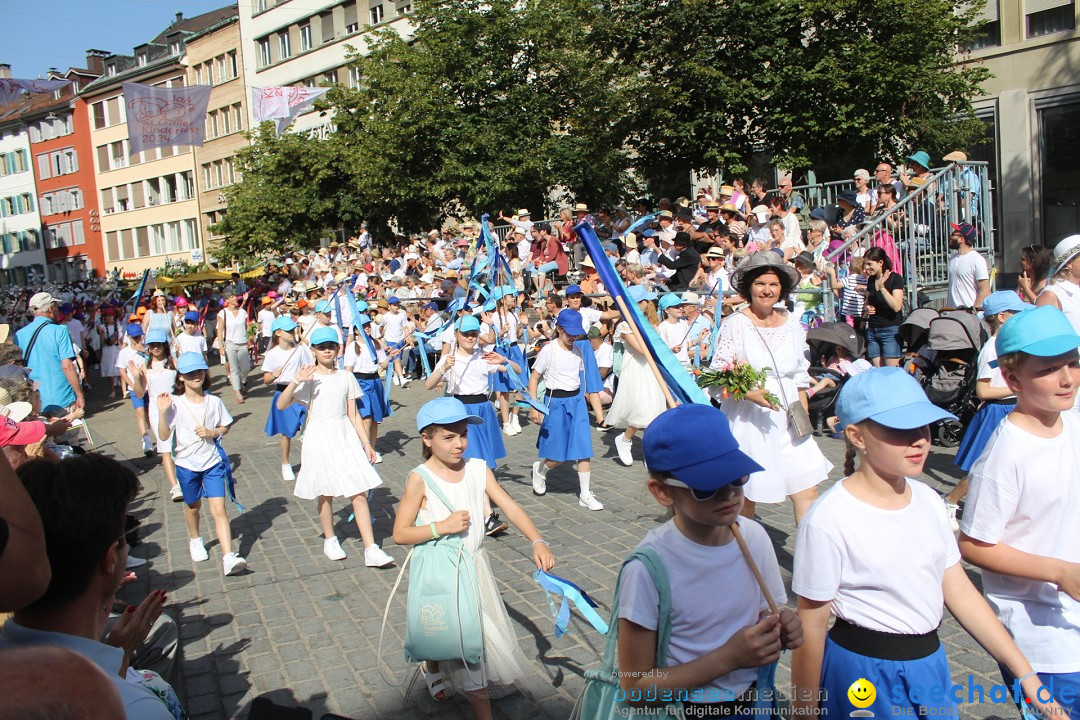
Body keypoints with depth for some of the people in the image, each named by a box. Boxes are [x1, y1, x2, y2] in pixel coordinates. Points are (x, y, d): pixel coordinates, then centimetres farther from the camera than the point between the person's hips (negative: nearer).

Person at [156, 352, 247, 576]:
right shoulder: (175, 403, -9)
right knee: (193, 506, 22)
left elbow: (225, 428, 7)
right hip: (187, 464, 0)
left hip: (213, 462, 0)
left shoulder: (214, 401, -4)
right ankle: (195, 540, 50)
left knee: (218, 509, -8)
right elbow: (164, 436, -11)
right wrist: (162, 413, -24)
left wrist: (211, 432, -13)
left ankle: (229, 557, -14)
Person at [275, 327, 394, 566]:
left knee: (359, 493, -4)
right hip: (319, 438, -2)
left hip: (346, 437, 2)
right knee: (326, 493, 10)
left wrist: (366, 442, 6)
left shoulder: (346, 377, 4)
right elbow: (281, 405, -13)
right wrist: (295, 381, -26)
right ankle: (330, 540, 33)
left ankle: (371, 549, -3)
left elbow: (353, 413, 9)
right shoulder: (309, 378, -4)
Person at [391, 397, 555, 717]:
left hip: (474, 566, 5)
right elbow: (400, 534, -13)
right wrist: (442, 526, -24)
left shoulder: (478, 469, -5)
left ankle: (432, 668, 51)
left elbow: (510, 506, -12)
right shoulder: (420, 478, -17)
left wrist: (537, 541, -25)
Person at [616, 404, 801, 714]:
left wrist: (782, 632, -16)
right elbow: (636, 688, -20)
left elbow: (767, 613, 5)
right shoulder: (648, 568, -27)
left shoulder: (755, 536, -12)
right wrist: (728, 657, -26)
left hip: (755, 698, 4)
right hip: (686, 709, -4)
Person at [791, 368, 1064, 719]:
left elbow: (960, 592, 5)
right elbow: (811, 628, -16)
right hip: (865, 672, -6)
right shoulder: (828, 520, -23)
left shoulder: (929, 500, -2)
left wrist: (1026, 674, 5)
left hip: (930, 662, 6)